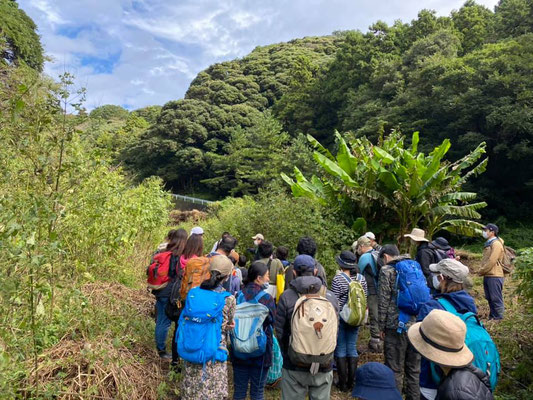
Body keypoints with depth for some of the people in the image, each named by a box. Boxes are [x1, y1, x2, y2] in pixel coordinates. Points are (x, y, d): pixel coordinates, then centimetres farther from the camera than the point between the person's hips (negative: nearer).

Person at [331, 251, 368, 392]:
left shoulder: (338, 279, -16)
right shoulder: (361, 278, 0)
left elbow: (334, 301, -16)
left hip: (341, 318, -5)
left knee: (340, 349, 7)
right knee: (352, 348, 15)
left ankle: (343, 384, 15)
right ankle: (352, 382, 22)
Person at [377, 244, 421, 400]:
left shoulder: (387, 270, -6)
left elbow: (384, 301, -8)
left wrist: (382, 327, 0)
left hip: (396, 326, -6)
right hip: (417, 324, 6)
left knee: (395, 370, 6)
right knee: (414, 368, 17)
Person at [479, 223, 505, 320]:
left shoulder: (496, 243, -12)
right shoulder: (488, 243, 18)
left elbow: (492, 261, -19)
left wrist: (481, 271, -11)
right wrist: (481, 270, 8)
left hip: (494, 276, -9)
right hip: (487, 276, 9)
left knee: (496, 299, -3)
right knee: (490, 299, 14)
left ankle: (498, 318, 4)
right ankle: (492, 317, 23)